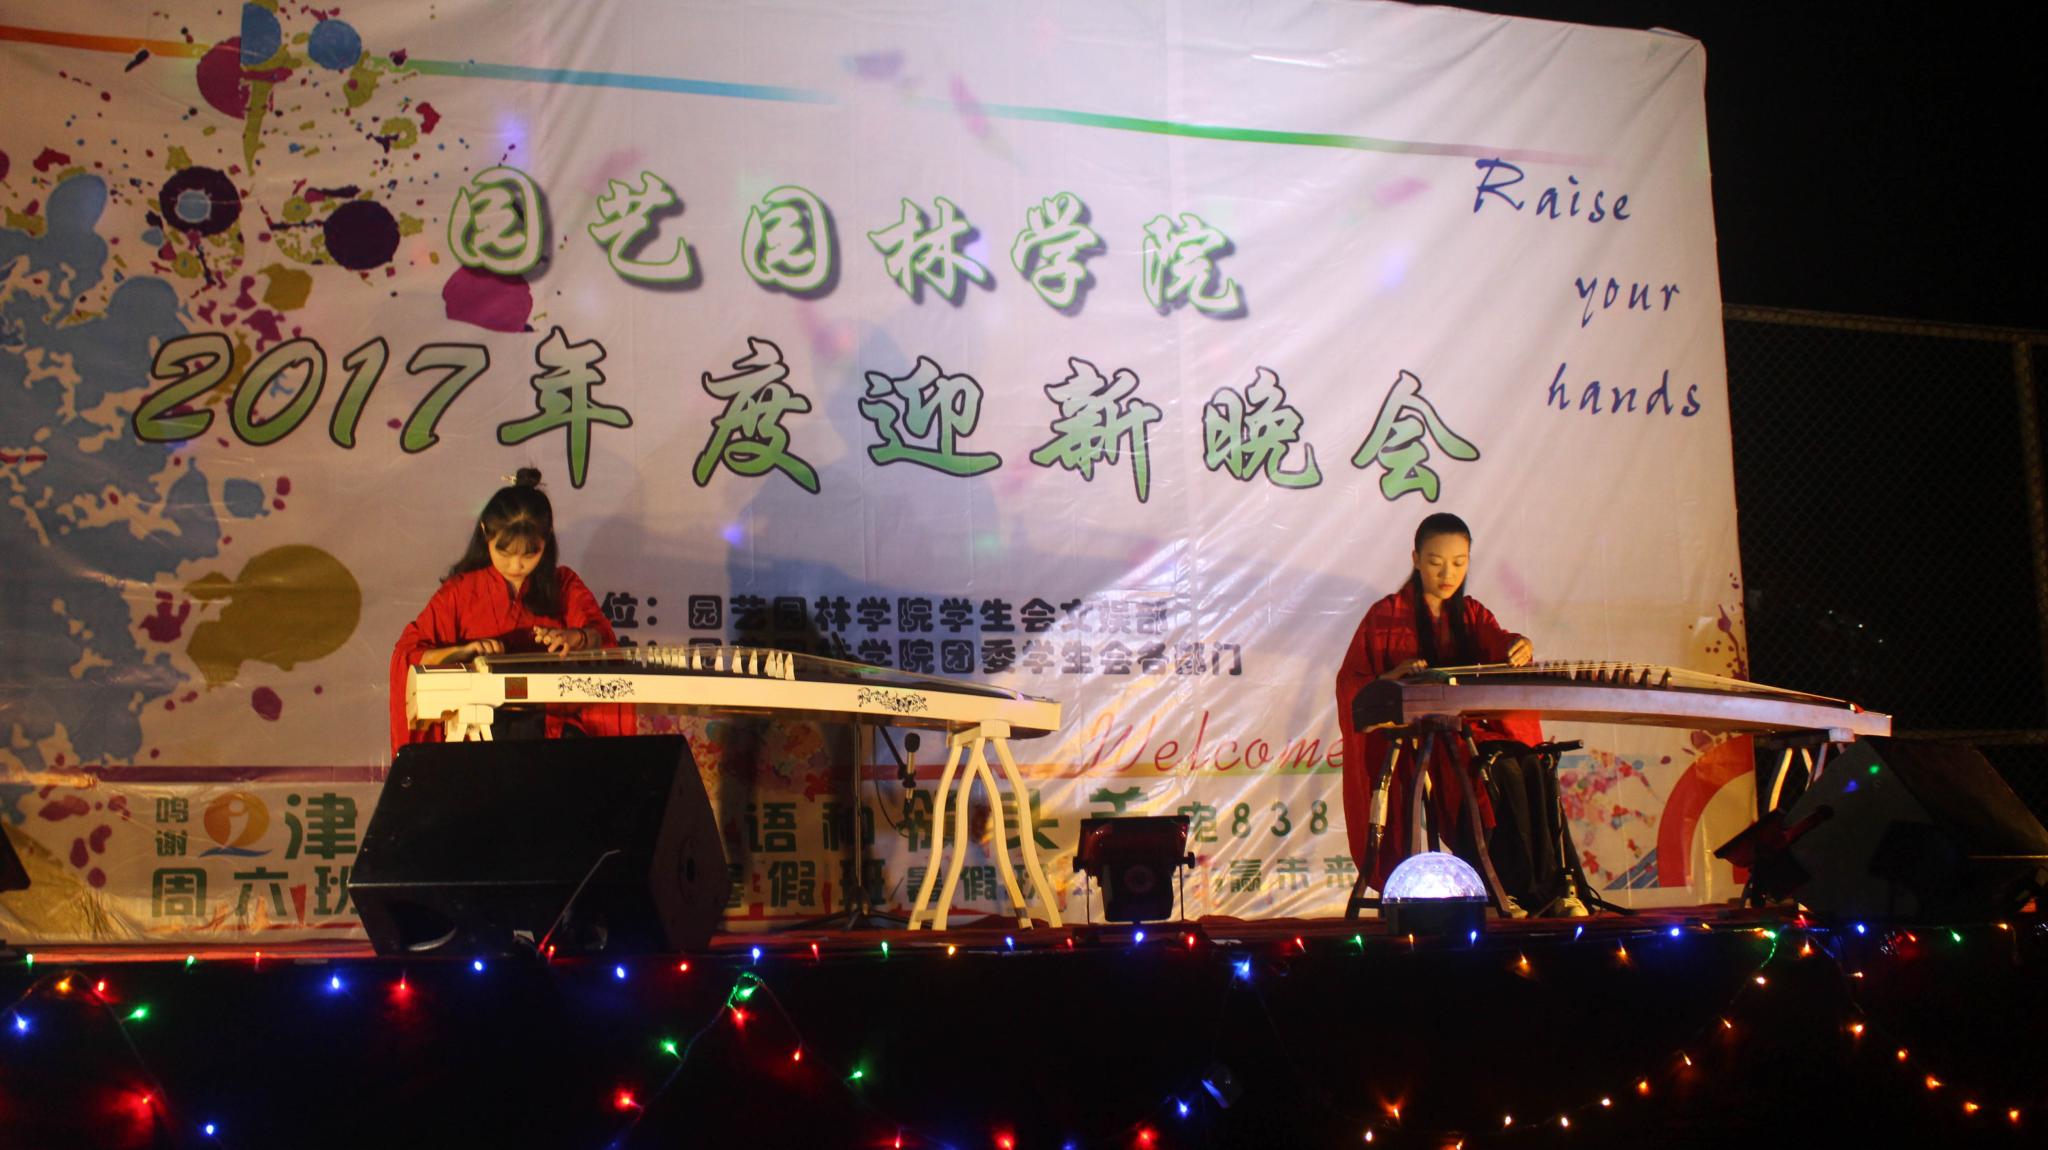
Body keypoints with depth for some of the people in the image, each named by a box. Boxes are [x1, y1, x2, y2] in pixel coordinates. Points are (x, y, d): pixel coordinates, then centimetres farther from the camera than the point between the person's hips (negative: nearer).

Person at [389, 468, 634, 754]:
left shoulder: (563, 584, 12)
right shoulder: (461, 591, 8)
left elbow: (601, 633, -1)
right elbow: (407, 653, 3)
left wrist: (575, 637, -25)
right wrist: (463, 651, -15)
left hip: (551, 717, 2)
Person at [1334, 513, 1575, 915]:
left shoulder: (1472, 614, 18)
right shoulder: (1388, 615, 5)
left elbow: (1497, 641, -4)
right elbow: (1350, 683, -3)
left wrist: (1518, 646, -29)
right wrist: (1393, 678, -23)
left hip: (1476, 726, 4)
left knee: (1532, 766, -27)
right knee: (1501, 772, -31)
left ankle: (1549, 886, -25)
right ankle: (1518, 891, -27)